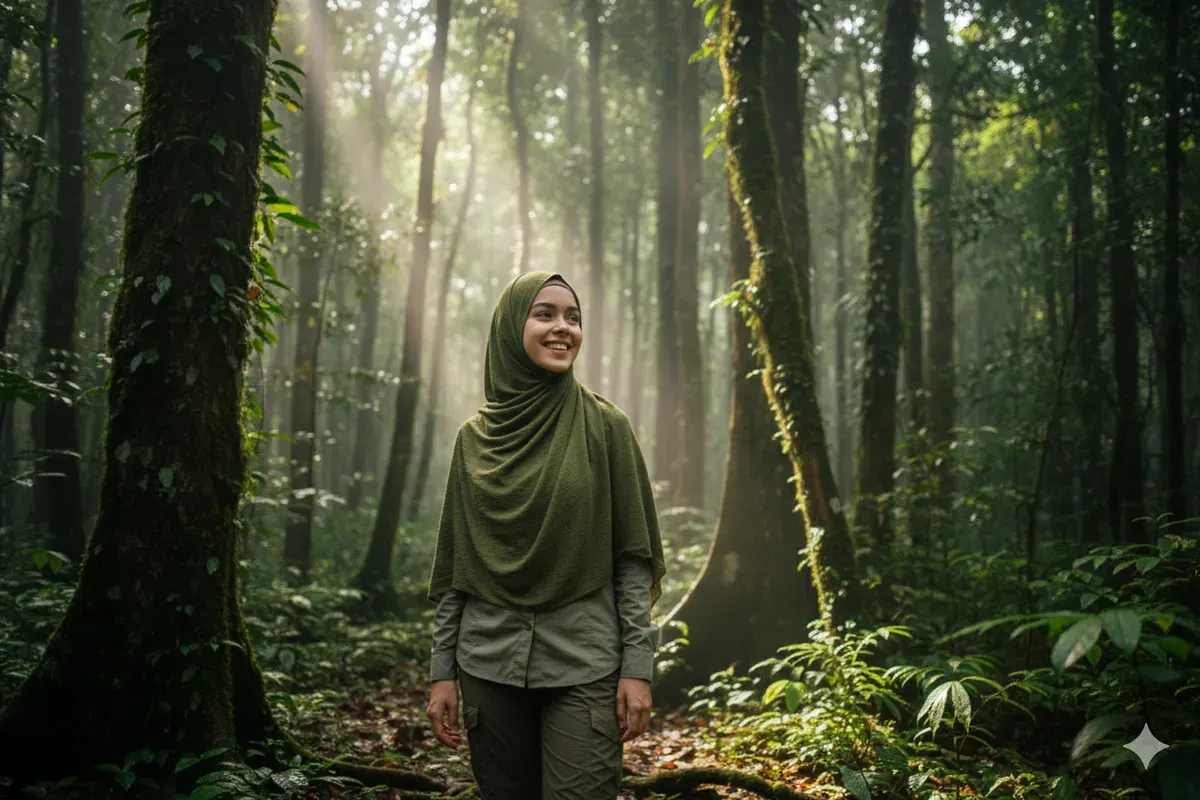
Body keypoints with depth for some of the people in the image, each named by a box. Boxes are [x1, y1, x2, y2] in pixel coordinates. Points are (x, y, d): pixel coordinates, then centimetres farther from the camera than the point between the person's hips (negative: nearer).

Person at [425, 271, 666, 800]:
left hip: (584, 663, -2)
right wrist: (442, 670, 5)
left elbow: (632, 557, -1)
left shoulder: (605, 427, -1)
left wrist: (637, 666, -7)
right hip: (491, 661, 2)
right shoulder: (475, 437, 6)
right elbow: (454, 563, 9)